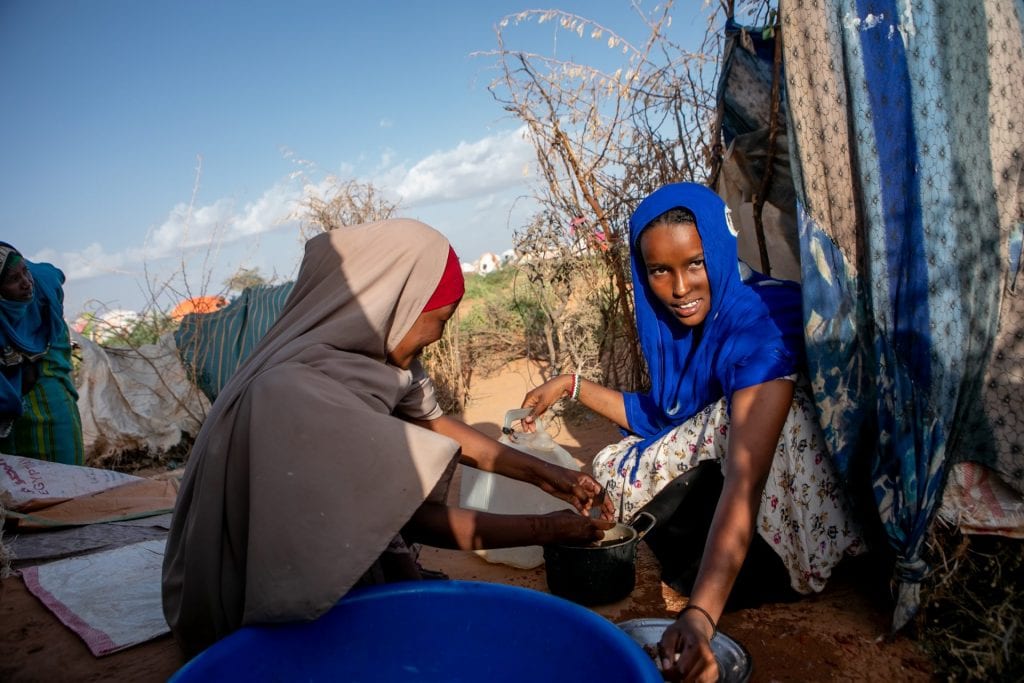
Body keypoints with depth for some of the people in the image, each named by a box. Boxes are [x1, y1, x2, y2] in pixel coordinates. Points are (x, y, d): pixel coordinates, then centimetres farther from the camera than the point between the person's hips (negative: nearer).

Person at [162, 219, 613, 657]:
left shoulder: (357, 348, -12)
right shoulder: (295, 395, -35)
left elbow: (433, 423, 1)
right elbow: (414, 518, -28)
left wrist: (542, 474, 0)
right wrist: (547, 529, -18)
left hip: (313, 554, 7)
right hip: (260, 607, -7)